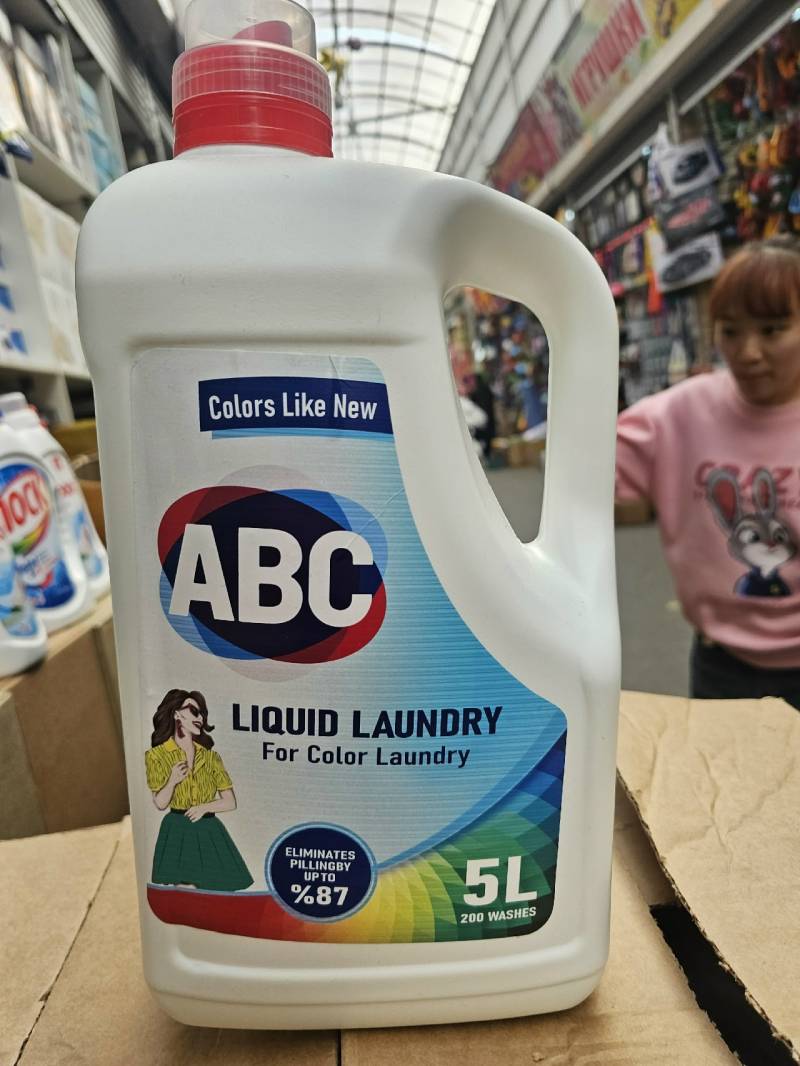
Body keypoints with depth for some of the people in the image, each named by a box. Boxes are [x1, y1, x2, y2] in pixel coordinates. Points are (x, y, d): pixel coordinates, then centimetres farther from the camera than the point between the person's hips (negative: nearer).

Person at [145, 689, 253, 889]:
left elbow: (230, 802, 7)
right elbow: (160, 803, -1)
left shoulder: (210, 756, 10)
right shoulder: (157, 755, 2)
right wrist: (172, 781, -21)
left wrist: (205, 807, -12)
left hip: (209, 832, 3)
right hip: (178, 833, -3)